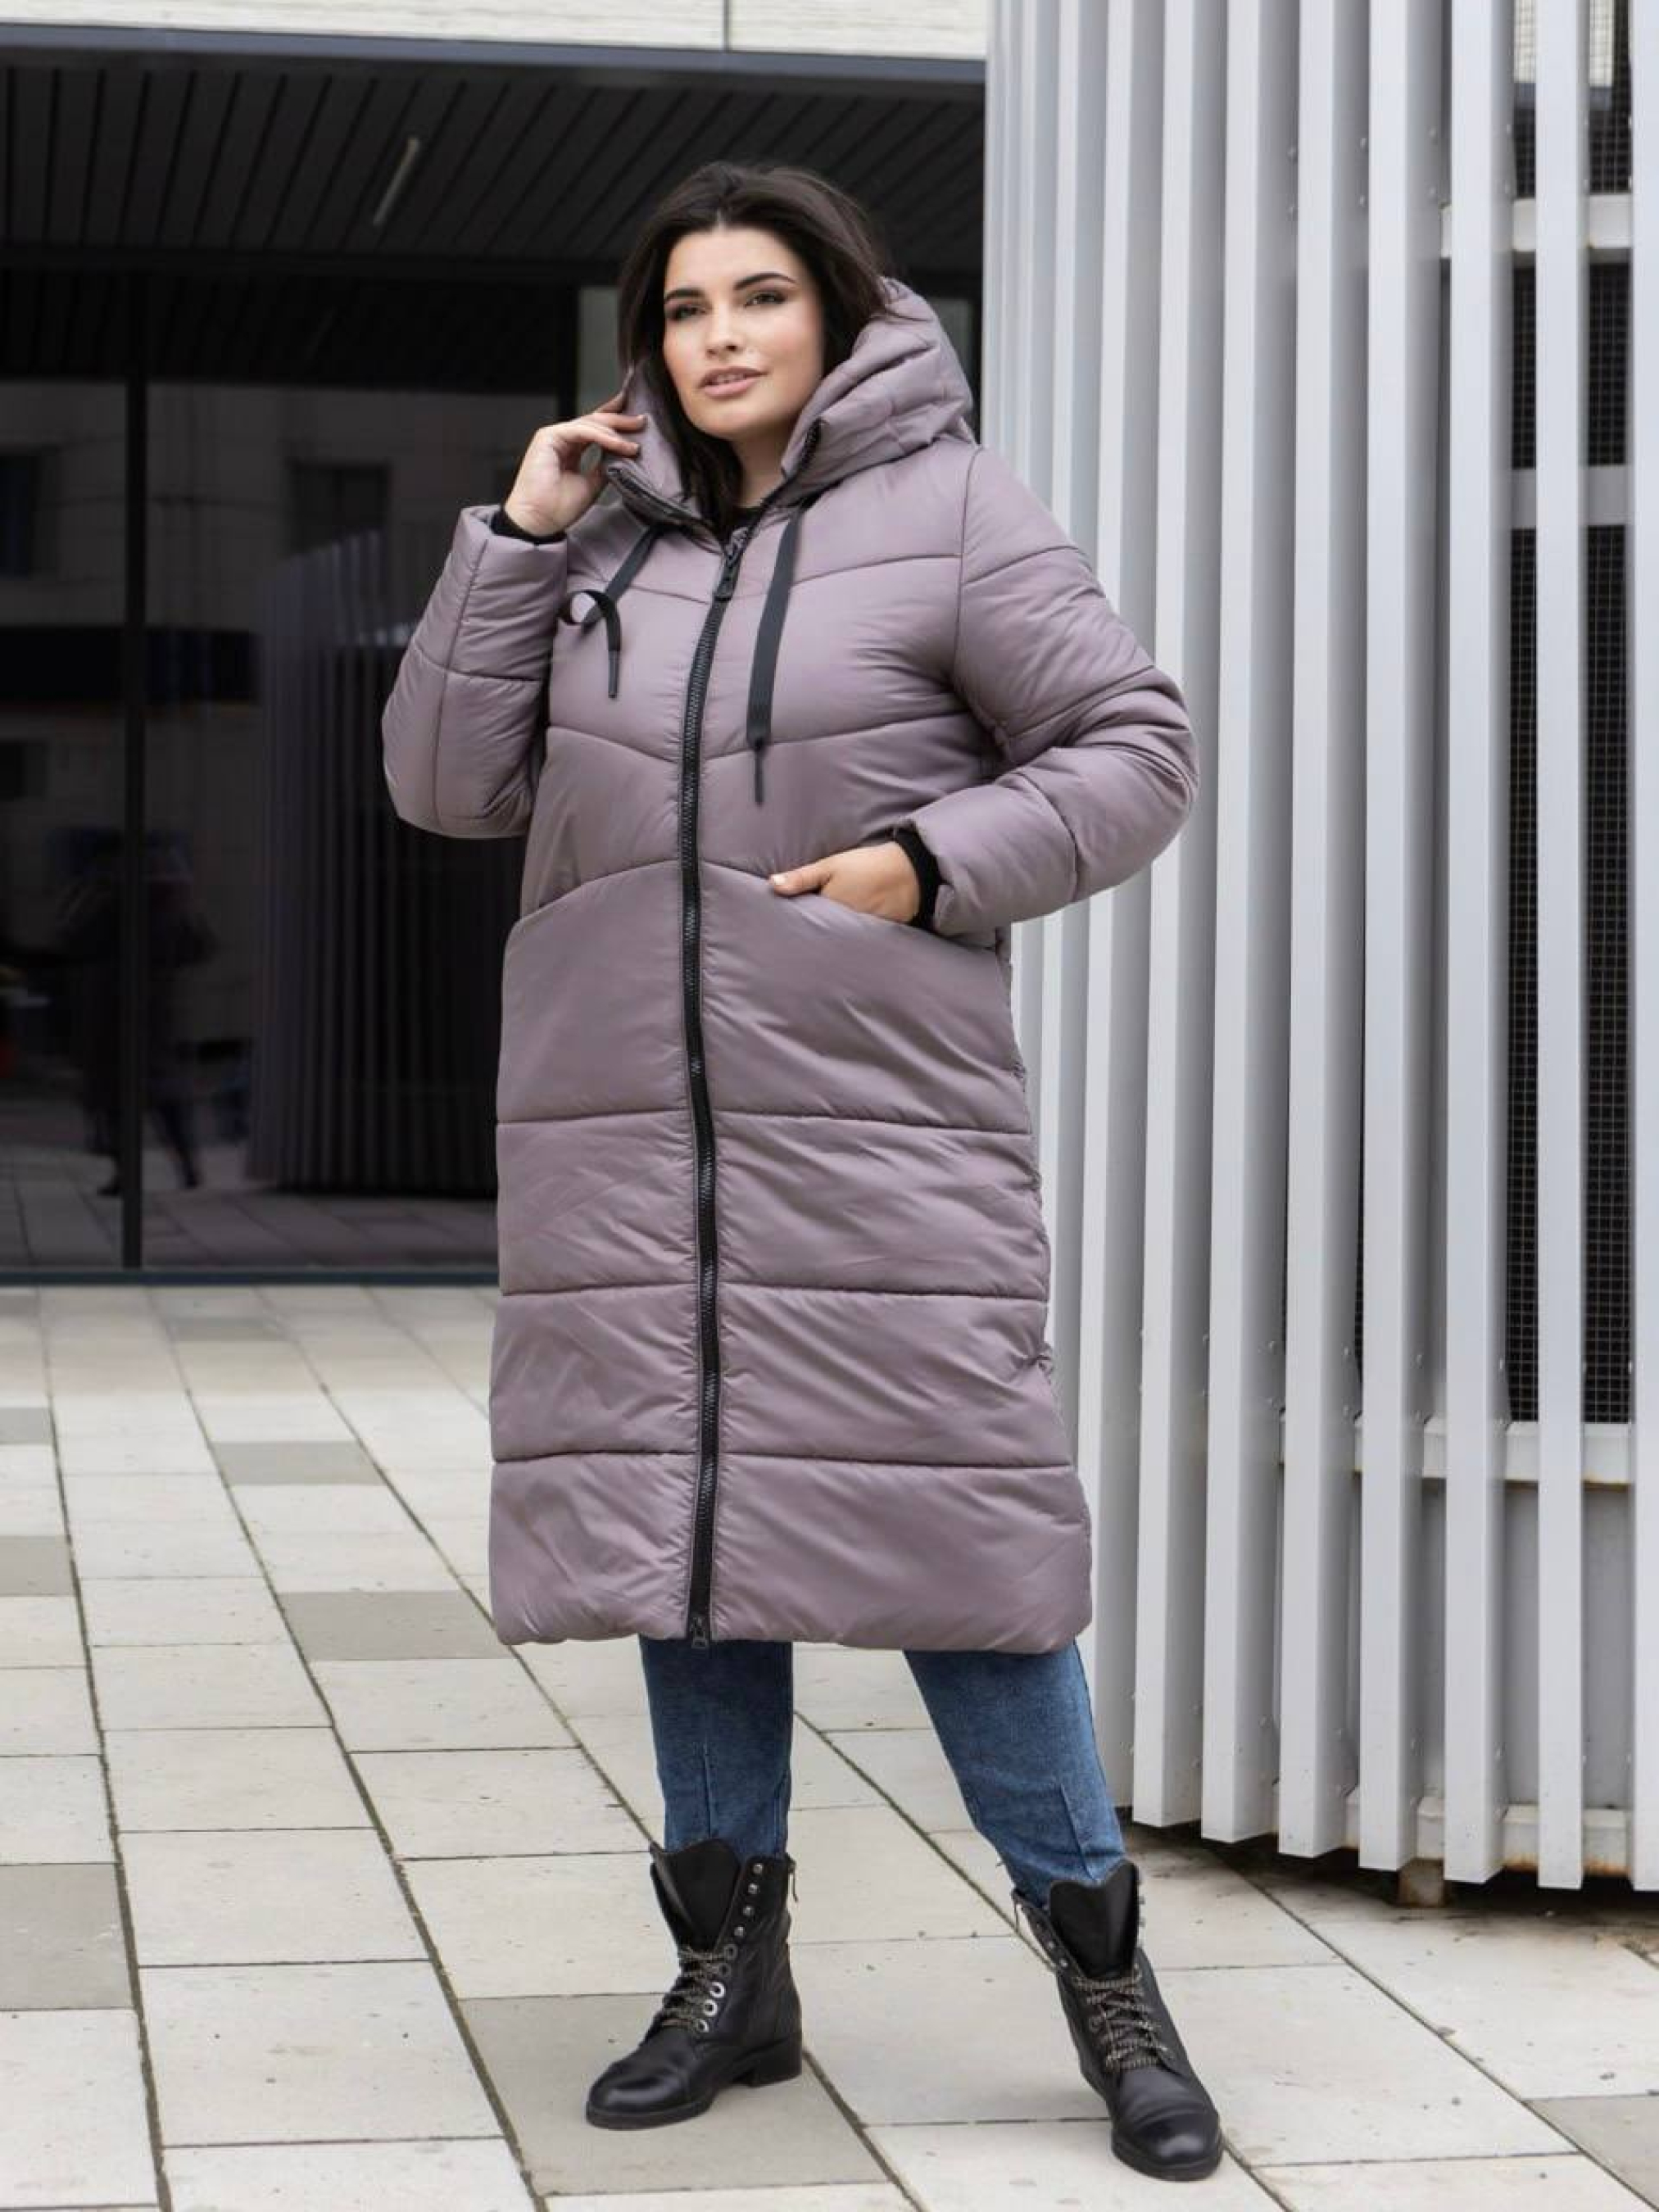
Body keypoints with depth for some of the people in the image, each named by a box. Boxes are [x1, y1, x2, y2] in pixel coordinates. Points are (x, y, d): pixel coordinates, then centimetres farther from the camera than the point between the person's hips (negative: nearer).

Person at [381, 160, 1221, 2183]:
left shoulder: (949, 511, -1)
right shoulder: (611, 534, 10)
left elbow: (1135, 750, -1)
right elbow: (449, 784, 7)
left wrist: (934, 864, -13)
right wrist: (515, 543, -2)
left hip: (874, 1114, -4)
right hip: (631, 1125, 4)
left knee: (938, 1508, -5)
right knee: (679, 1511, 7)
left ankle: (1104, 1976, 9)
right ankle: (731, 1970, 19)